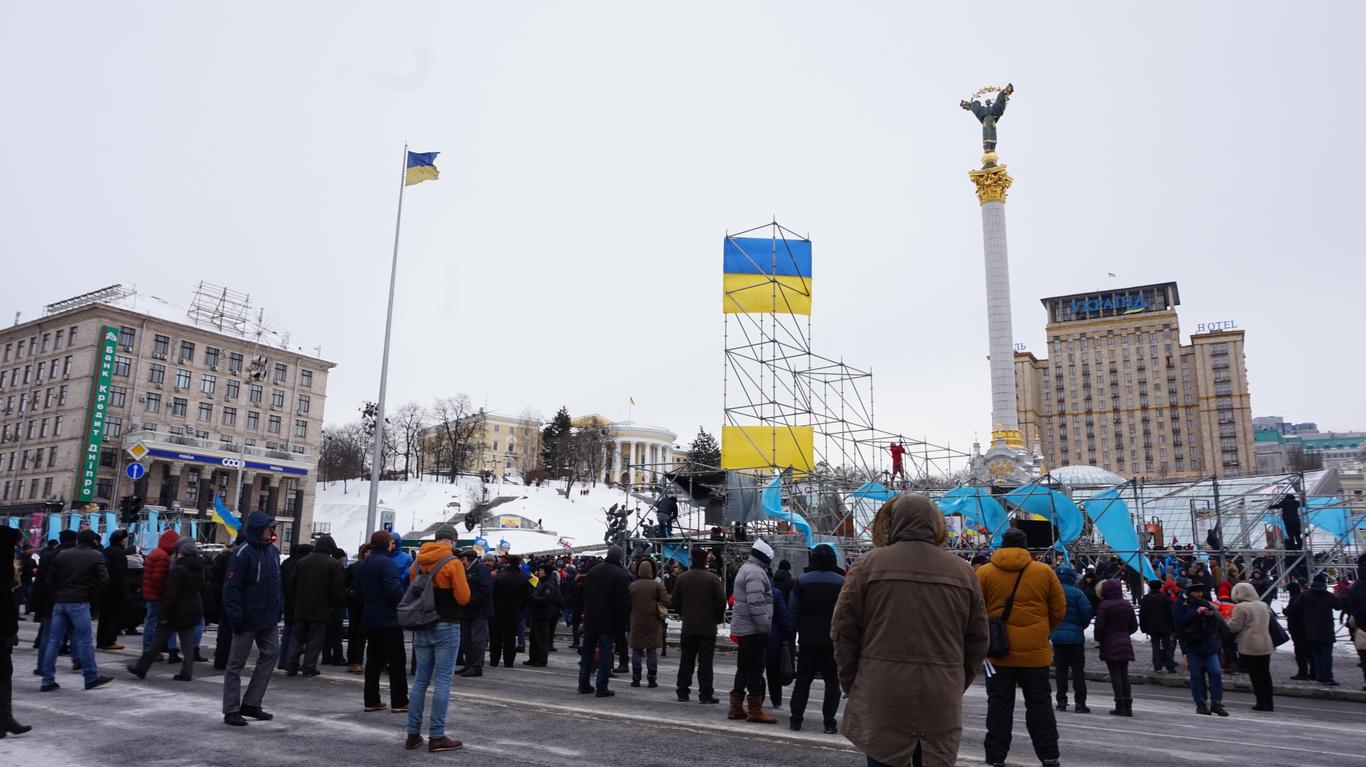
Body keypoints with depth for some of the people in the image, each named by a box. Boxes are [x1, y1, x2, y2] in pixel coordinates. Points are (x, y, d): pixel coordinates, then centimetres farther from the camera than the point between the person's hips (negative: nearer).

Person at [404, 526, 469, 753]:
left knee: (420, 678, 12)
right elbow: (463, 598, -13)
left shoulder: (417, 562, 6)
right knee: (443, 680, -1)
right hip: (446, 626, -6)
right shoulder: (453, 563, -12)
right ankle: (436, 736, 1)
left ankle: (413, 734, 15)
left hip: (421, 626, 6)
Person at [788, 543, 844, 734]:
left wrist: (796, 632, 10)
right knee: (832, 680, 5)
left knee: (803, 679, 10)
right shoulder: (842, 582, -4)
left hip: (808, 639, 2)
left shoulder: (801, 581, 0)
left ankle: (796, 719, 13)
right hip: (833, 640, -1)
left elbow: (793, 611, 1)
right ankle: (829, 722, 3)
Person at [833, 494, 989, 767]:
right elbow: (977, 640, 9)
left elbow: (843, 631, -3)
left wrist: (850, 684, 7)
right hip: (942, 703, 3)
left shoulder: (869, 564, -3)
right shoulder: (962, 570, 5)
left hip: (882, 697, -2)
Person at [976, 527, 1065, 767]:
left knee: (999, 705, 7)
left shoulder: (984, 572, -2)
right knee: (1039, 704, 11)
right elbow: (1059, 610, 6)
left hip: (998, 651, -1)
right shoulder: (1044, 572, 2)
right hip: (1035, 651, 1)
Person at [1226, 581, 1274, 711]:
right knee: (1265, 673, 13)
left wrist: (1228, 621, 6)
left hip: (1249, 647, -7)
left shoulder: (1241, 608, -13)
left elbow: (1234, 627, -12)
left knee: (1255, 675, 0)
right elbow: (1269, 625, 21)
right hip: (1266, 645, 7)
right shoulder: (1263, 605, 10)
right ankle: (1269, 702, 17)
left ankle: (1262, 702, 0)